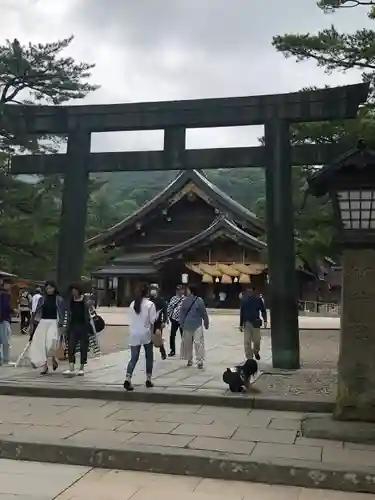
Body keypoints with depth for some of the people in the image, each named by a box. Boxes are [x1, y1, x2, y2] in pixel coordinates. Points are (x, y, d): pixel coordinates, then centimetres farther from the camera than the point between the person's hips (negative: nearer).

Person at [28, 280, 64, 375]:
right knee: (41, 343, -5)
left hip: (54, 322, -3)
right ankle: (44, 366, 7)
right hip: (43, 322, 3)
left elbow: (61, 313, 0)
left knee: (51, 340, -25)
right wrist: (32, 323, 7)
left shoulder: (59, 299, 3)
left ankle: (53, 357, 4)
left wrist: (60, 324, -12)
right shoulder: (42, 299, 11)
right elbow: (36, 311, 12)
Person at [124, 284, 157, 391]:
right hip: (146, 334, -3)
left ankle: (128, 379, -13)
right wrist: (152, 333, 3)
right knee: (149, 357, 13)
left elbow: (130, 320, 8)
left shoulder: (132, 304, 6)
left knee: (134, 358, 4)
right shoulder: (150, 304, -7)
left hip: (134, 335, 3)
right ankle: (148, 380, 18)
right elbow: (152, 321, -8)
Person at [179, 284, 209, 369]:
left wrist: (206, 324, -1)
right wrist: (182, 324, 1)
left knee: (198, 343, -8)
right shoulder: (185, 300, -1)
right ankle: (189, 359, 26)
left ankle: (200, 361, -2)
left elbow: (204, 313, -6)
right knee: (187, 343, 12)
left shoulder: (199, 300, -11)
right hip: (187, 326, 4)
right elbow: (182, 313, 3)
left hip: (197, 326, -4)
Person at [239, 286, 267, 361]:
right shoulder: (244, 300, 4)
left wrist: (265, 321, -8)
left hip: (256, 323, -1)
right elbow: (242, 312, 10)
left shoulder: (258, 299, 1)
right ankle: (249, 358, 10)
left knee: (257, 340, -1)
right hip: (247, 323, 1)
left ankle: (256, 352, 30)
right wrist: (241, 324, 10)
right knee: (247, 342, 0)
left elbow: (263, 310, 4)